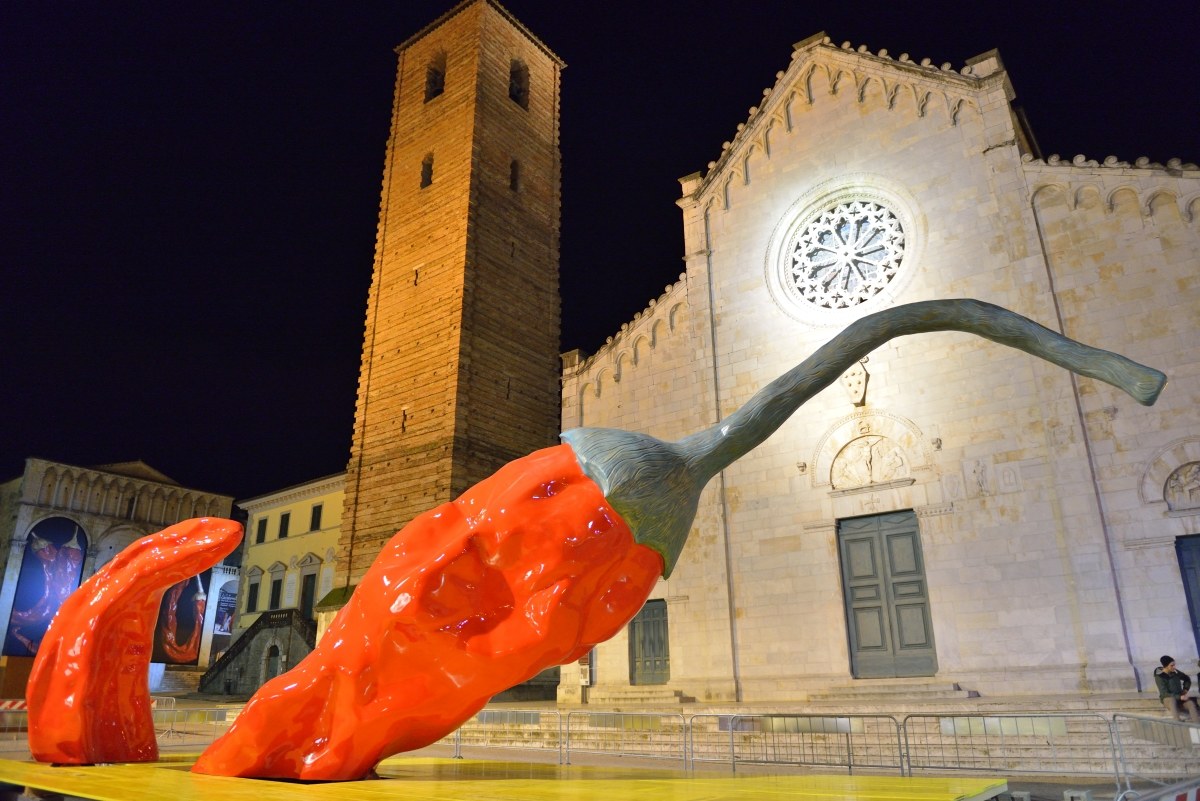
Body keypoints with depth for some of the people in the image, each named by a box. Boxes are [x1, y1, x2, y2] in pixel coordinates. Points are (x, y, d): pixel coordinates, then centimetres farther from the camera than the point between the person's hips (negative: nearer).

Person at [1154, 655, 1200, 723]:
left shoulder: (1175, 672, -2)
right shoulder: (1159, 677, -17)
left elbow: (1187, 679, 18)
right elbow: (1165, 694, -21)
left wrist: (1185, 690, 6)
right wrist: (1180, 697, -28)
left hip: (1179, 698, 4)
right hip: (1167, 699, -4)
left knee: (1191, 703, -27)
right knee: (1172, 699, -39)